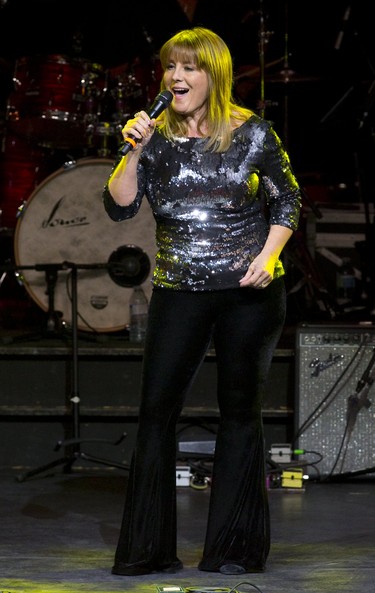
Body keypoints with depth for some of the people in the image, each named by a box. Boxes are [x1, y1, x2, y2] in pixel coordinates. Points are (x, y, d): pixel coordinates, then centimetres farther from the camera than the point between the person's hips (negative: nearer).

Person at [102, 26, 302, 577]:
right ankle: (147, 550, 5)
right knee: (156, 410, -4)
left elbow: (287, 203, 5)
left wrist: (269, 254, -9)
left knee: (240, 410, 6)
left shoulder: (252, 133, -1)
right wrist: (135, 151, -13)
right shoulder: (157, 138, 4)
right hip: (179, 291, 2)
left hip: (250, 290, -2)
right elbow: (119, 206, -2)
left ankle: (235, 550, 14)